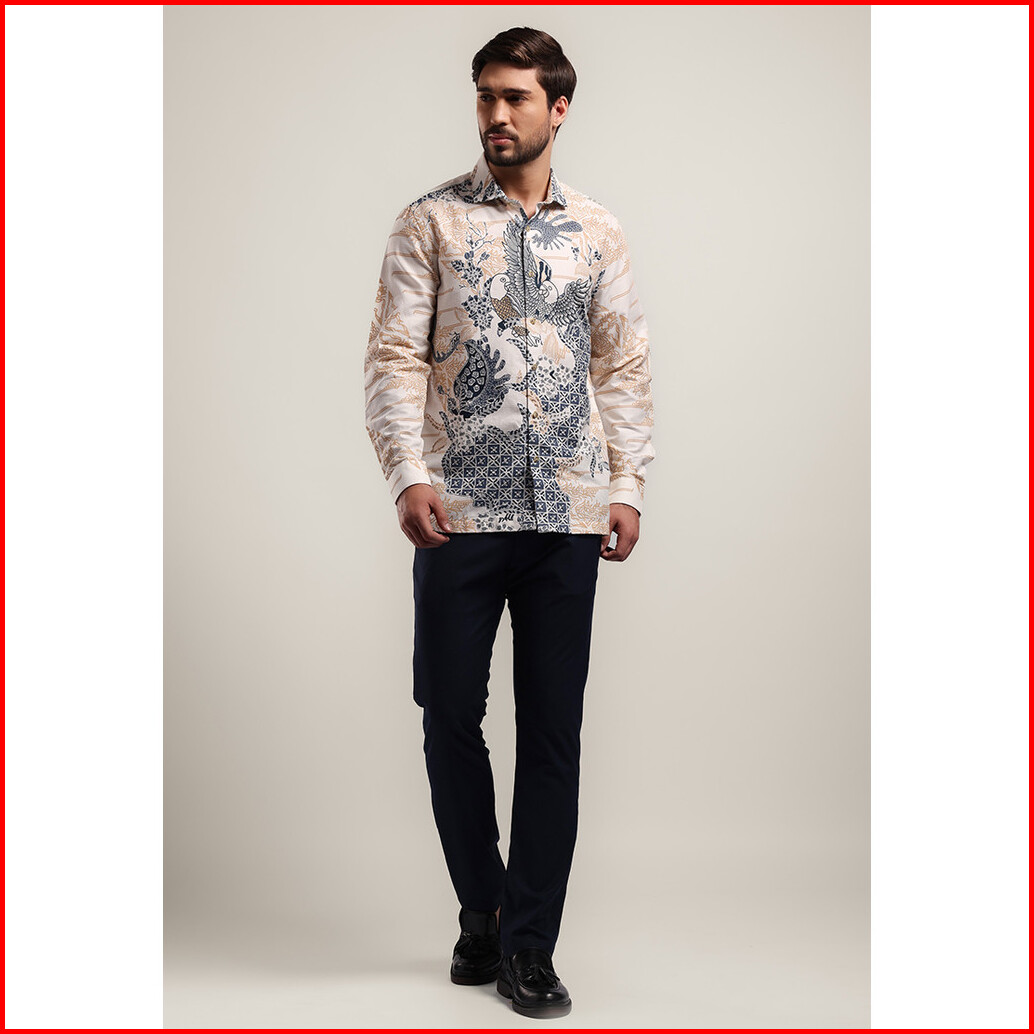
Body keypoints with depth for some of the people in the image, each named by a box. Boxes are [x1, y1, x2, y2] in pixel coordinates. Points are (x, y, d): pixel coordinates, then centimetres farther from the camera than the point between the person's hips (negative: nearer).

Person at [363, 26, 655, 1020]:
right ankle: (483, 909, 27)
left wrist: (627, 485, 1)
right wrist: (409, 476, -14)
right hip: (461, 513, -1)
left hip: (568, 516, 2)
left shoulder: (597, 232, 12)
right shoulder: (430, 221, 5)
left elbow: (624, 366, 12)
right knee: (451, 715, 5)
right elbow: (395, 356, -1)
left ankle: (529, 945, 14)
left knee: (554, 730, 3)